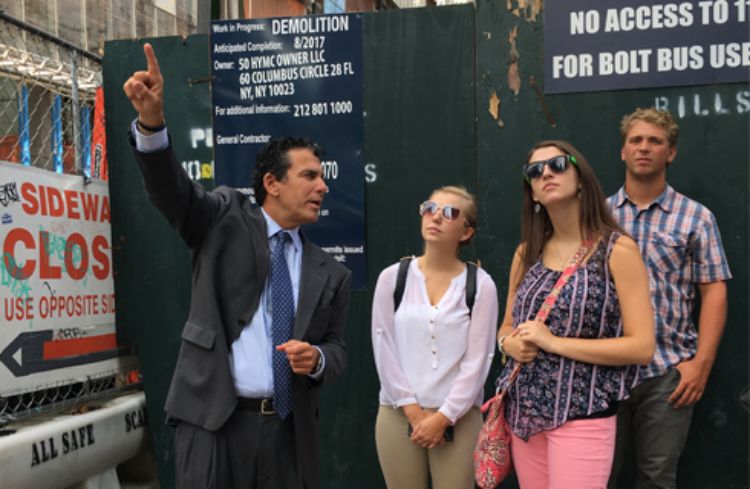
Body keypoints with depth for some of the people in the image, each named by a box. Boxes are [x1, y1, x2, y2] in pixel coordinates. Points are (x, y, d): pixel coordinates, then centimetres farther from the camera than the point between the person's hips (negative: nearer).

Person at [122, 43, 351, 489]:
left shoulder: (329, 273, 10)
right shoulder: (227, 220, 3)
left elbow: (336, 349, 14)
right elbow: (173, 191, -13)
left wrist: (317, 359, -9)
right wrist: (152, 121, -31)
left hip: (290, 430, 4)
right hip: (214, 422, -3)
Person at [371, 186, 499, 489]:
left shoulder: (480, 285, -1)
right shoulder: (392, 277, 2)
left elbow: (478, 359, -4)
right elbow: (384, 348, 0)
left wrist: (443, 416, -9)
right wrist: (413, 410, -6)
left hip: (458, 417, -1)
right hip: (398, 413, 1)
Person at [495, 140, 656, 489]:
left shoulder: (618, 250, -8)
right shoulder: (526, 253, 7)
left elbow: (642, 347, -14)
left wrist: (553, 342, -19)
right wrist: (510, 343, -7)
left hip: (582, 413, -5)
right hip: (524, 408, 5)